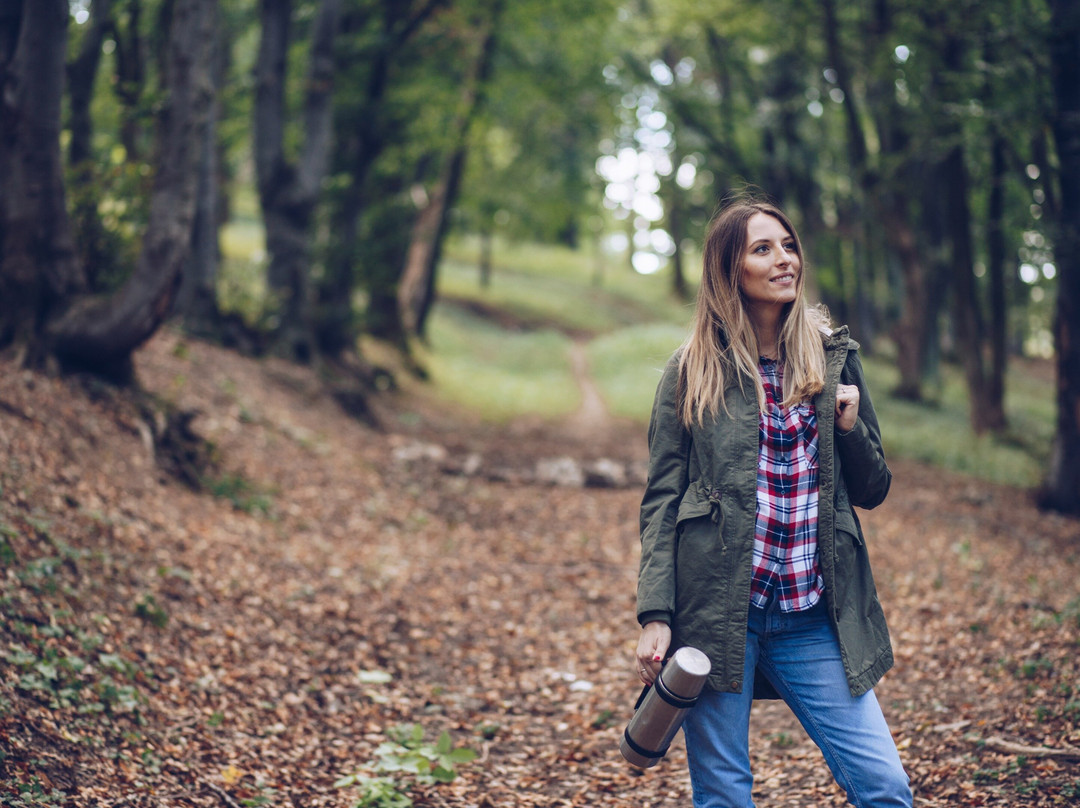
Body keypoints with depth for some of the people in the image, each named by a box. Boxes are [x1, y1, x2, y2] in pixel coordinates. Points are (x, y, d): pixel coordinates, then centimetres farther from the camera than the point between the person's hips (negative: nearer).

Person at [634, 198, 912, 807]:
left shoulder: (834, 357, 9)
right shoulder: (694, 370, 3)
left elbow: (873, 490, 14)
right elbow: (662, 500, 1)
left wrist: (850, 427, -6)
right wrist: (656, 615, -8)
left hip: (814, 619, 2)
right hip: (716, 612, -2)